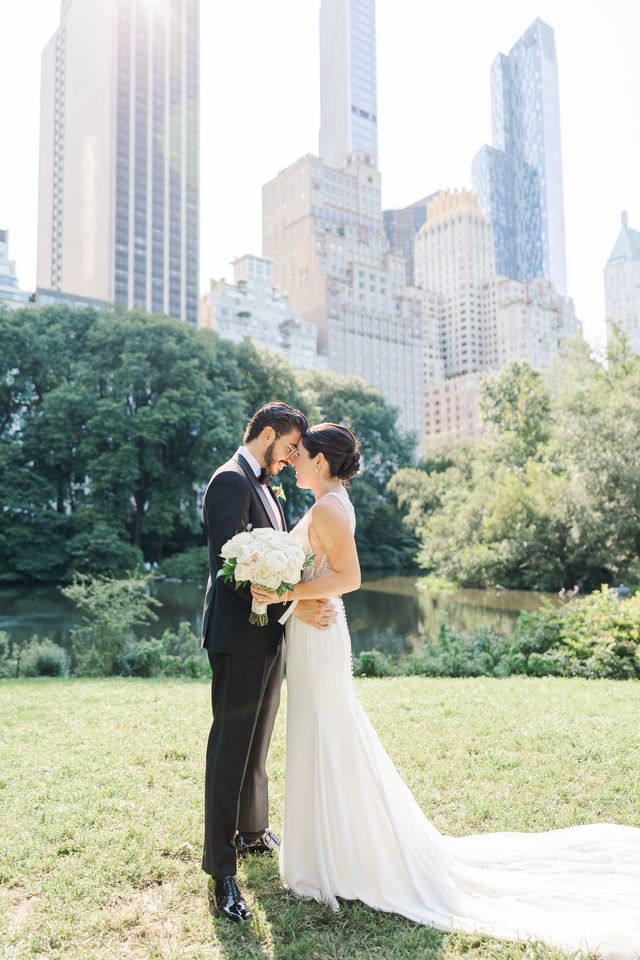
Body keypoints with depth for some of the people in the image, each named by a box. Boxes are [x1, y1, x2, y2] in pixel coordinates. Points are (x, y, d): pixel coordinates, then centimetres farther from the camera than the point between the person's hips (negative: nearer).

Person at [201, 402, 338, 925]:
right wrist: (294, 606, -22)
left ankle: (252, 831, 39)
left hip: (268, 633, 10)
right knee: (231, 746, -3)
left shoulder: (263, 487, 17)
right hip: (240, 634, -10)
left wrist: (306, 598, 4)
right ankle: (221, 872, 6)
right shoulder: (231, 480, -14)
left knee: (257, 740, 21)